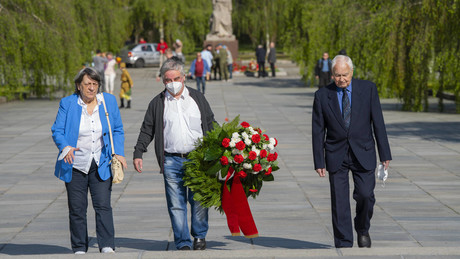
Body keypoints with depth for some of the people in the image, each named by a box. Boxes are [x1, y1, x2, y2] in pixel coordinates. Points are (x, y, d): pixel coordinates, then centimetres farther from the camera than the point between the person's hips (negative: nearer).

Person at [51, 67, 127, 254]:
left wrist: (118, 152, -5)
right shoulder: (67, 104, 0)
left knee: (103, 205, -10)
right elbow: (57, 131, -3)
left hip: (101, 165, 0)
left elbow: (118, 130, 10)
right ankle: (79, 249, 11)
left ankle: (107, 246, -10)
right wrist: (65, 147, -23)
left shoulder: (109, 101, 5)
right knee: (77, 209, 3)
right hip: (75, 165, 0)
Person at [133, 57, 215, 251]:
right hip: (172, 161, 0)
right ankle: (183, 243, 4)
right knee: (176, 204, -2)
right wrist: (138, 154, 1)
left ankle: (199, 236, 19)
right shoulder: (157, 103, 9)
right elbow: (147, 131, 11)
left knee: (199, 200, -1)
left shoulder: (197, 98, 11)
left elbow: (211, 125, 16)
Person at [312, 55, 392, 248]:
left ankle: (362, 229, 18)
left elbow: (378, 122, 0)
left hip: (363, 154, 0)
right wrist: (319, 162, -2)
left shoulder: (368, 89, -1)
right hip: (336, 156, 0)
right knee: (339, 201, -2)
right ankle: (343, 244, 7)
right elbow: (318, 131, 2)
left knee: (365, 195, -10)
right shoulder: (322, 95, -1)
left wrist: (384, 154, -2)